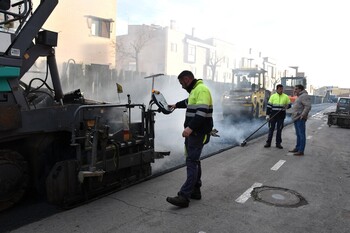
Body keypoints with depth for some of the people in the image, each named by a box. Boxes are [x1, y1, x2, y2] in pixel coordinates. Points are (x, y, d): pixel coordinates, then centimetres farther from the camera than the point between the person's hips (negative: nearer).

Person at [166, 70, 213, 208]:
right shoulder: (194, 90, 18)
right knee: (193, 161, 13)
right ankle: (195, 191, 23)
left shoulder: (202, 90, -14)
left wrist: (190, 128, -34)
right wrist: (176, 105, 53)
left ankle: (184, 196, -12)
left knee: (192, 162, -12)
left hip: (198, 134, -10)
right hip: (193, 132, 10)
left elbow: (202, 111, -26)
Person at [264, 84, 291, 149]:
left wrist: (287, 106, -12)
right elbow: (268, 106, 1)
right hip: (273, 116, -1)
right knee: (271, 129, 4)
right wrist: (267, 115, -4)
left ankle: (278, 143, 15)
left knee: (279, 130, 7)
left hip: (281, 117, 1)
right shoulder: (272, 96, 2)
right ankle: (268, 142, 12)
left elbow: (289, 105, 12)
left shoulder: (286, 97, 4)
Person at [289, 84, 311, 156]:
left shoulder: (304, 96, -11)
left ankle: (301, 151, -4)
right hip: (296, 119, 11)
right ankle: (297, 148, 24)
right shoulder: (299, 96, 22)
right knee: (298, 134, 16)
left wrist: (303, 115, -25)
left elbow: (308, 106, -22)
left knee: (301, 135, -7)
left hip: (300, 119, -11)